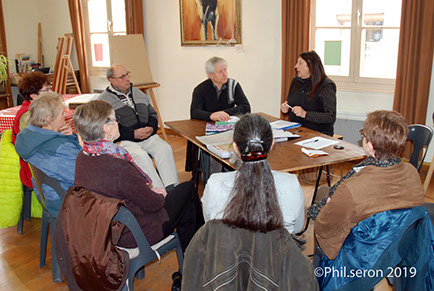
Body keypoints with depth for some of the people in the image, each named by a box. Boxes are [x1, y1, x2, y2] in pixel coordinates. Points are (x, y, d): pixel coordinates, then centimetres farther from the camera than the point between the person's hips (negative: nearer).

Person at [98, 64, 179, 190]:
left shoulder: (138, 93, 21)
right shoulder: (103, 101, 1)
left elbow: (152, 114, 23)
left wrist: (151, 128, -1)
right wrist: (133, 134, -15)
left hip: (148, 136, 5)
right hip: (124, 141, -5)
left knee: (165, 148, -23)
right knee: (140, 155, -33)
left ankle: (173, 187, -28)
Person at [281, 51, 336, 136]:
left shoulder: (326, 86, -11)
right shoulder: (295, 81, 11)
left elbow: (331, 117, -18)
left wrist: (305, 114, -25)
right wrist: (285, 110, 1)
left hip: (318, 134, -6)